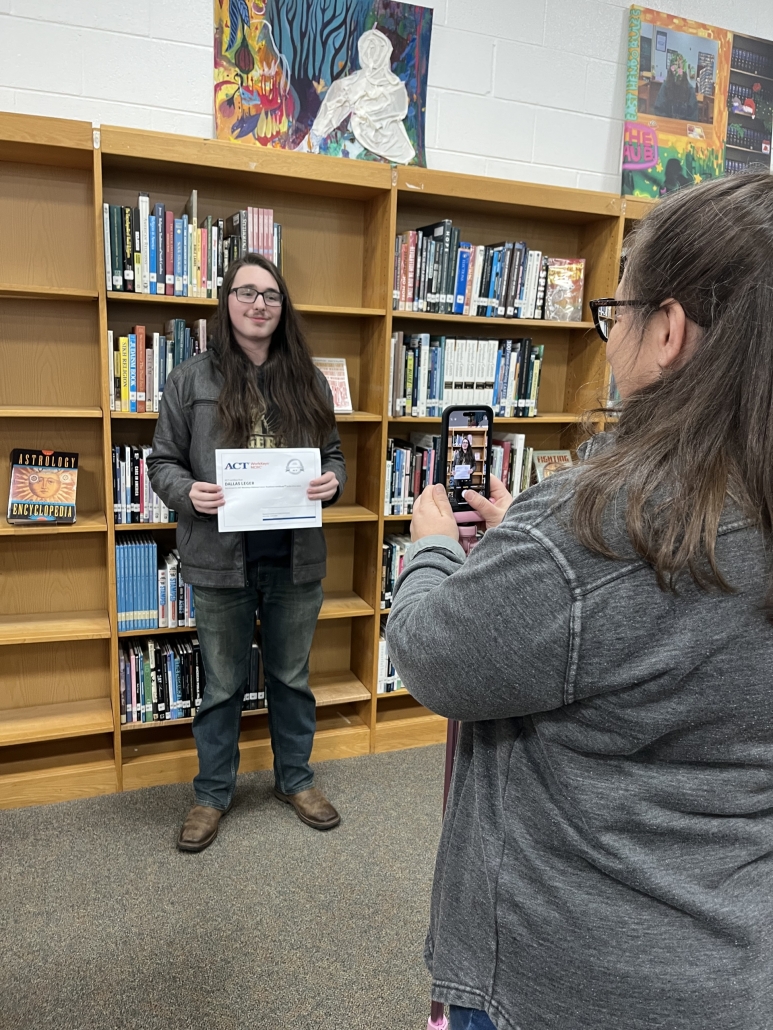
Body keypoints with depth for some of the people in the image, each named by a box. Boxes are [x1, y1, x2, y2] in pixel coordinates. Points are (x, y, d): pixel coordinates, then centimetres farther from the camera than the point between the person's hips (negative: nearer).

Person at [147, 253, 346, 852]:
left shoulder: (308, 380, 6)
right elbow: (163, 462, 2)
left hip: (295, 560, 2)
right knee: (222, 684, 13)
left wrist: (333, 482, -11)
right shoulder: (192, 379, -1)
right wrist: (189, 492, -19)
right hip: (221, 559, -2)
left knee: (292, 677, 18)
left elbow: (333, 455, 11)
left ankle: (295, 778, 38)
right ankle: (213, 793, 34)